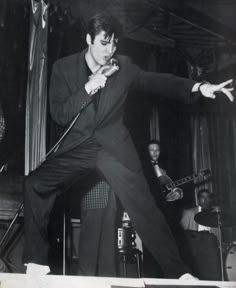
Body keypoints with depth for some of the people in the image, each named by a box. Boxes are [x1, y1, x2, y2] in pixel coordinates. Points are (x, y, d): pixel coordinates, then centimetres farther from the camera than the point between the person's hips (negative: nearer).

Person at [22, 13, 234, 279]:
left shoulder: (123, 66, 2)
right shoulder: (63, 67, -1)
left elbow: (157, 81, 3)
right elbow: (58, 115, -7)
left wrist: (198, 87, -11)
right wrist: (88, 88, -20)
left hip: (114, 146, 0)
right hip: (78, 146, 1)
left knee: (143, 207, -8)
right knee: (34, 185, -14)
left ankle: (176, 272, 3)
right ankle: (36, 262, -1)